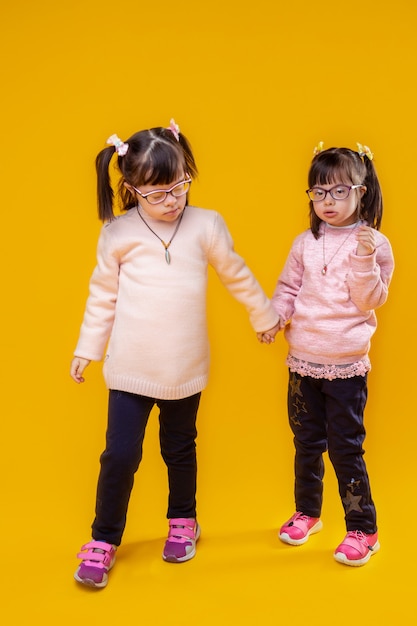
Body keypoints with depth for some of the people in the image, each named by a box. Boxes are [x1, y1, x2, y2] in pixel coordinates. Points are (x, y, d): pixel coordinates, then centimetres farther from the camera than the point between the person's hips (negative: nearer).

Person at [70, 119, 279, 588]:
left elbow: (237, 276, 9)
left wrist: (265, 316, 19)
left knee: (180, 449, 17)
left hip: (186, 369, 1)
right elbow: (103, 295, 4)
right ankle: (104, 541, 19)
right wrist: (87, 348, 8)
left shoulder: (206, 226, -5)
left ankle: (183, 523, 39)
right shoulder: (118, 234, -6)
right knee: (120, 454, 1)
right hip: (131, 368, -1)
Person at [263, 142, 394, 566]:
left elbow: (371, 301, -11)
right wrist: (275, 314, -8)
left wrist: (365, 260, -24)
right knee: (307, 442, 18)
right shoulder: (305, 243, 5)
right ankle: (307, 512, 36)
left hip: (346, 365, -4)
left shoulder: (373, 243, -6)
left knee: (345, 448, 0)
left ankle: (362, 529, 15)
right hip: (302, 360, 4)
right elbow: (288, 288, 10)